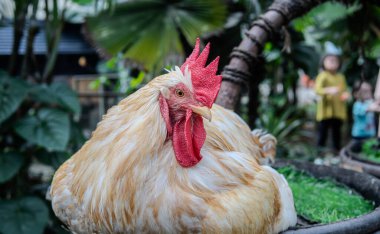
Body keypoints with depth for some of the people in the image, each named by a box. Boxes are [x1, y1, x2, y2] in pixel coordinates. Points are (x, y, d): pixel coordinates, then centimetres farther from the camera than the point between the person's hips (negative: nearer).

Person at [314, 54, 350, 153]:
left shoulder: (341, 77, 12)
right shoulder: (323, 76, -5)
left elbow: (344, 90, 20)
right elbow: (318, 89, -17)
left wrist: (346, 94, -3)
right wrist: (329, 90, -34)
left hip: (339, 110, 5)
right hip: (326, 110, -5)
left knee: (336, 131, 10)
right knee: (323, 131, -2)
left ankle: (337, 150, 18)